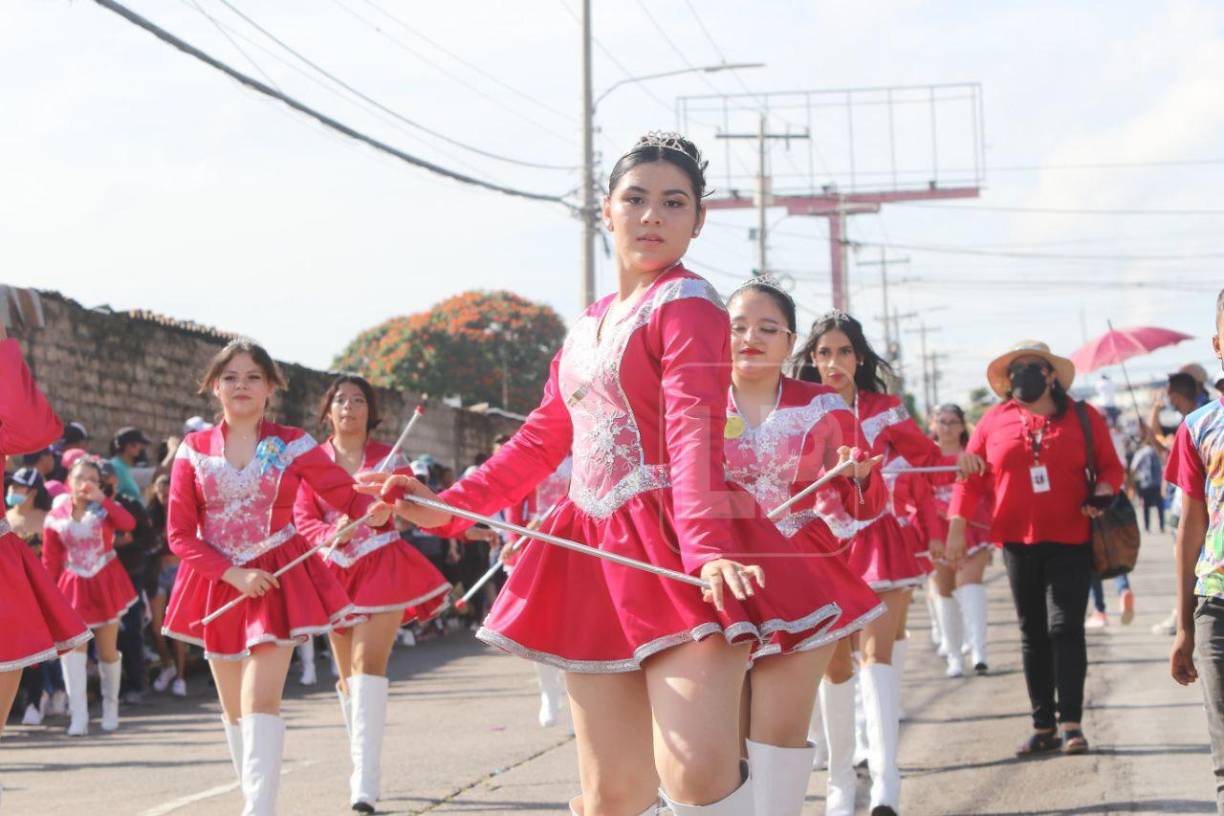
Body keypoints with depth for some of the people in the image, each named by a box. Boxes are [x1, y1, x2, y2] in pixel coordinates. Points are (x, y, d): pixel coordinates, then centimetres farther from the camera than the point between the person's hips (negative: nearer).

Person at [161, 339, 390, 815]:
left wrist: (376, 511, -29)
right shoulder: (193, 450, 2)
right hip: (218, 581, 3)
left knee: (261, 700, -17)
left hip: (280, 579, -3)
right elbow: (180, 533, 0)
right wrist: (234, 575, -12)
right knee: (234, 708, 12)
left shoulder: (292, 445, -1)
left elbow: (348, 497, -5)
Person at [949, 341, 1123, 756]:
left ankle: (1071, 722, -4)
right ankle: (1043, 726, 13)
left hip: (1070, 541, -2)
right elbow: (971, 476, 6)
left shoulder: (1083, 417, 5)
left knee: (1065, 628, -8)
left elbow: (1110, 466, 9)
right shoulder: (994, 422, 7)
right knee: (1032, 633, 7)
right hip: (1018, 542, 2)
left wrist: (1103, 491, -13)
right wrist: (957, 527, -2)